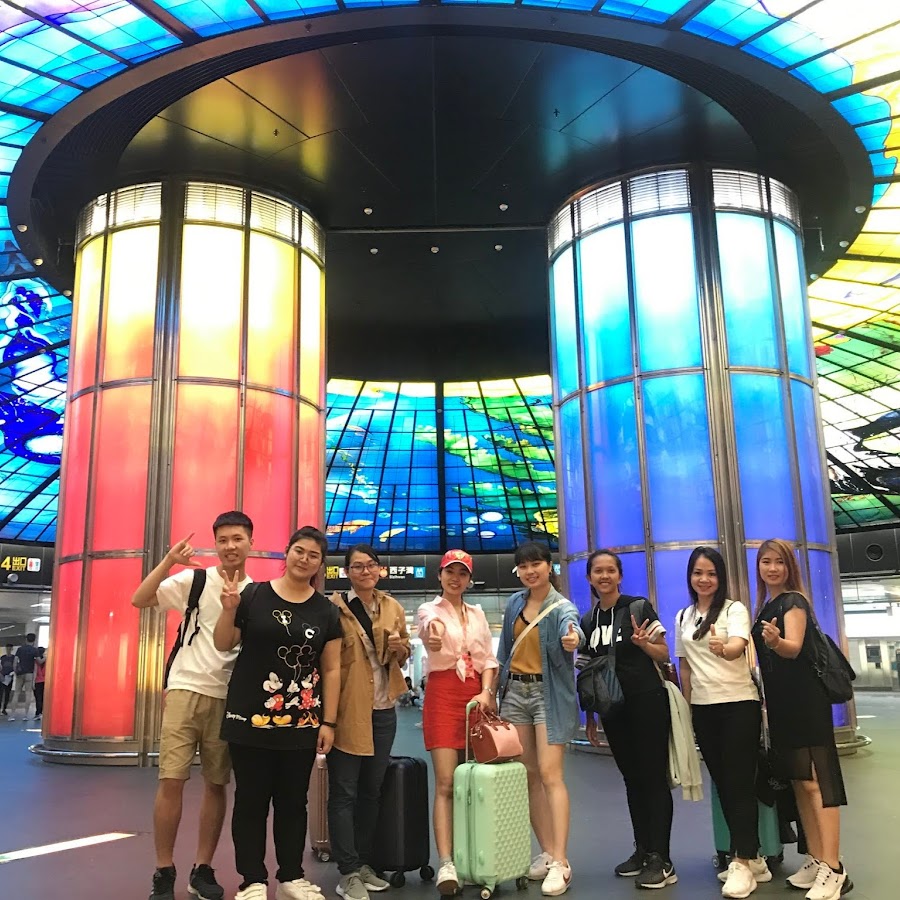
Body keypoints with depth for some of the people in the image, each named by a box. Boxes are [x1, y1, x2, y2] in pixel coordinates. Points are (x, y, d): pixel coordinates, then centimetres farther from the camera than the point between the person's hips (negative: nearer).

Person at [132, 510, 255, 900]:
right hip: (186, 689, -2)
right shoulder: (194, 579, -1)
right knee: (172, 780, -5)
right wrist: (169, 560, -17)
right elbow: (139, 600, -8)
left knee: (217, 784, 7)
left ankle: (202, 868, 21)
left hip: (229, 697, 2)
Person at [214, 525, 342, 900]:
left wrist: (328, 722, 1)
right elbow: (223, 645, 3)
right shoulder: (254, 595, -2)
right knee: (251, 799, 5)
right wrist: (229, 610, -15)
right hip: (250, 718, -2)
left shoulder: (327, 611, 4)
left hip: (302, 722, 2)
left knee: (293, 800, 12)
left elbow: (331, 669, 5)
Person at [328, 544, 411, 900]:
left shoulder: (393, 607, 8)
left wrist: (399, 648, -6)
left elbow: (405, 653, 17)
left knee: (372, 790, 14)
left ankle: (364, 864, 25)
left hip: (383, 710, 5)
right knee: (344, 792, 0)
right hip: (348, 710, -5)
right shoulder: (334, 607, -6)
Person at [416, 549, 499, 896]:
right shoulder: (430, 609, 0)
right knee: (446, 783, -10)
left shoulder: (478, 614, 14)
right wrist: (433, 631, -50)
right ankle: (446, 865, -12)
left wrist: (486, 692, -7)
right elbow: (430, 623, -26)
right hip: (442, 695, -4)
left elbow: (489, 658, 11)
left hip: (477, 696, 4)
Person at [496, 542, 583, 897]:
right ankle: (547, 851, 18)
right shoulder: (514, 603, 7)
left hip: (548, 693, -5)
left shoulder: (562, 607, -10)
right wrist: (494, 689, 12)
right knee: (528, 775, 8)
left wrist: (573, 639, -57)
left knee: (550, 775, -11)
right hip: (514, 691, 6)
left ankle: (560, 862, -8)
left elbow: (570, 629, -34)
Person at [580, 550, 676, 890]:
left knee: (653, 777, -2)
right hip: (613, 706, 5)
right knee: (632, 778, 13)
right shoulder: (587, 621, 9)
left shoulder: (639, 607, -6)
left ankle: (661, 859, 3)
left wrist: (642, 642, -25)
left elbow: (663, 655, -5)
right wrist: (589, 716, 13)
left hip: (647, 702, -5)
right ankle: (642, 850, 23)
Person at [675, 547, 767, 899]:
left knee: (740, 781, -5)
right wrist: (686, 707, 9)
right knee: (721, 781, 9)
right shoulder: (683, 617, 9)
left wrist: (723, 647, -48)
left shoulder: (735, 609, -6)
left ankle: (744, 862, 1)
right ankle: (749, 857, 20)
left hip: (739, 704, -5)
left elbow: (738, 646, -26)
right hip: (703, 708, 5)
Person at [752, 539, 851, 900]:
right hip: (781, 704, 9)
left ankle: (834, 870, -12)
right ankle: (815, 860, 17)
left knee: (815, 781, -12)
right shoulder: (766, 607, 14)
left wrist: (775, 641, -46)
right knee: (798, 782, 11)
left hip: (805, 701, -9)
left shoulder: (794, 601, -10)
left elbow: (794, 648, -26)